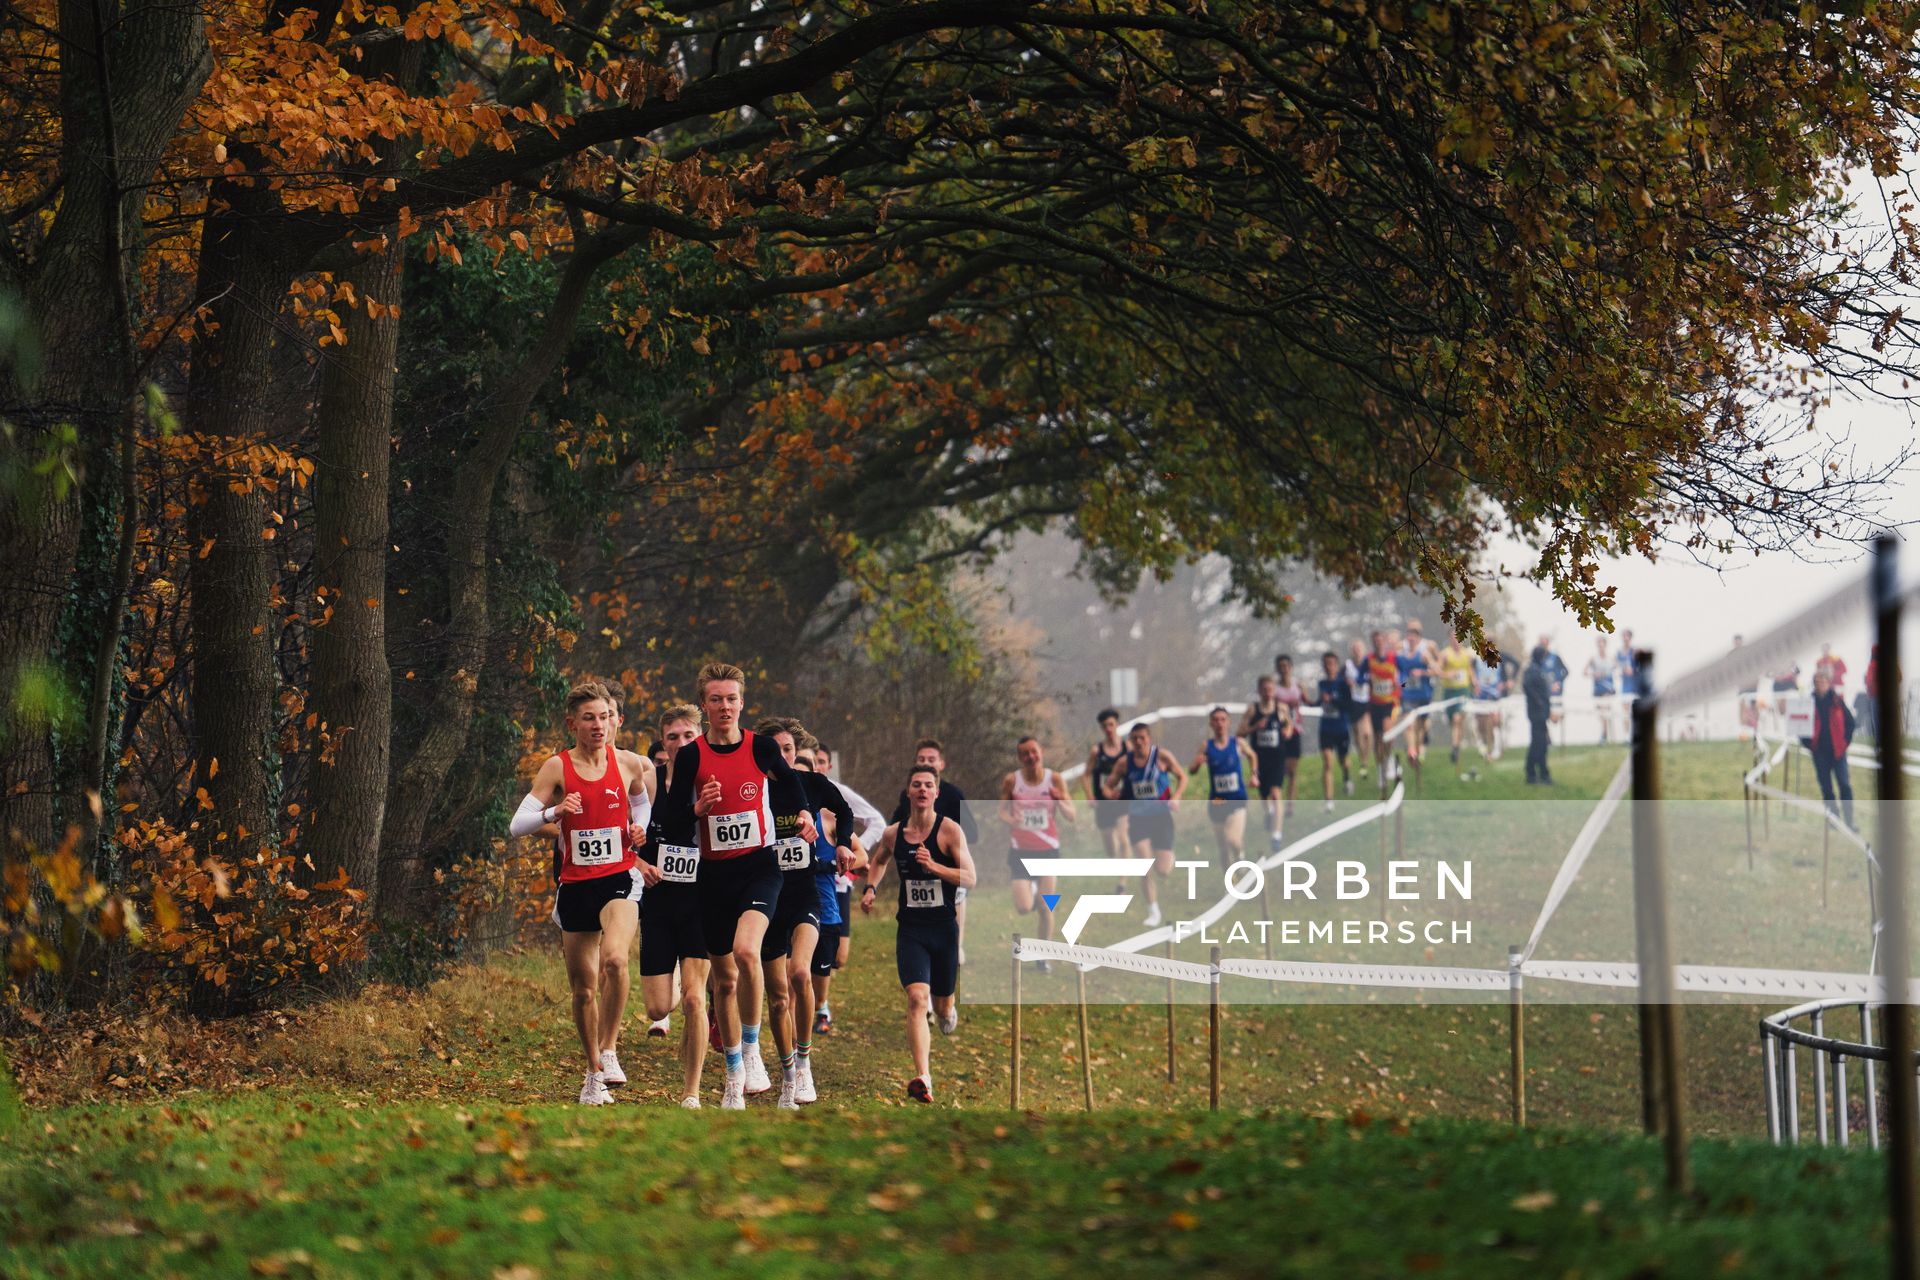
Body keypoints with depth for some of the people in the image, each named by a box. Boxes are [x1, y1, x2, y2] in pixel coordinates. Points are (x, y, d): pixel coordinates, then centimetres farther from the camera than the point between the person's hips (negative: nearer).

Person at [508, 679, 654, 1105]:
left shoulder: (629, 764, 1)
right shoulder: (557, 768, -4)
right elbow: (517, 824, -8)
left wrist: (641, 829, 4)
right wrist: (553, 813, -26)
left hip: (619, 880, -1)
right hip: (575, 886, 1)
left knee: (614, 959, -29)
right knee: (583, 988, 9)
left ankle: (608, 1050, -13)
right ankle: (594, 1073, 27)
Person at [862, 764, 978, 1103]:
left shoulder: (950, 830, -8)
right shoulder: (893, 834, 3)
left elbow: (970, 879, -13)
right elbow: (880, 860, 27)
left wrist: (933, 866, -25)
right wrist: (870, 888, 10)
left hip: (944, 928, -1)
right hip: (910, 929, 1)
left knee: (941, 1005, 14)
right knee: (916, 999, -19)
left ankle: (946, 1009, 55)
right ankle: (923, 1078, -25)